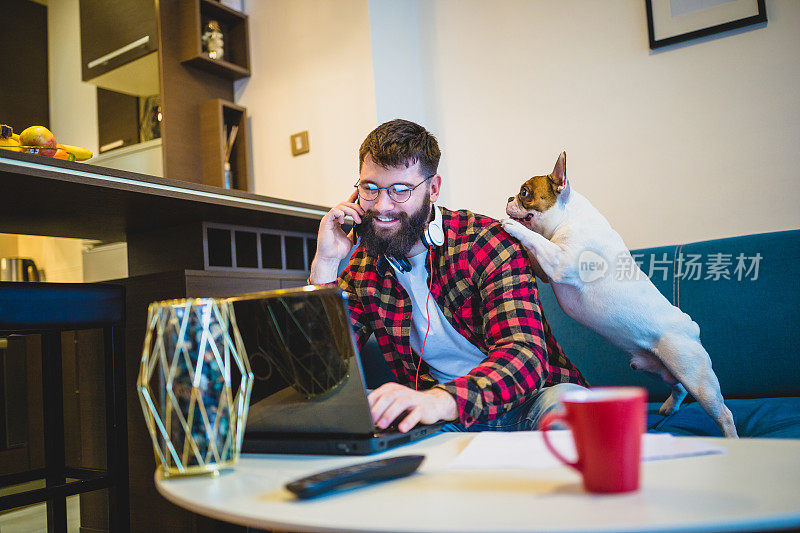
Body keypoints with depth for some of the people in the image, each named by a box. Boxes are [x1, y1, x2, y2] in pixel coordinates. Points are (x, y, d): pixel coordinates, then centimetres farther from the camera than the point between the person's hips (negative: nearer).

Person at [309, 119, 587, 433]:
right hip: (443, 420, 3)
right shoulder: (362, 269, 1)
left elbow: (526, 354, -27)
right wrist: (325, 265, -14)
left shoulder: (486, 242, -14)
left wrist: (442, 400, -47)